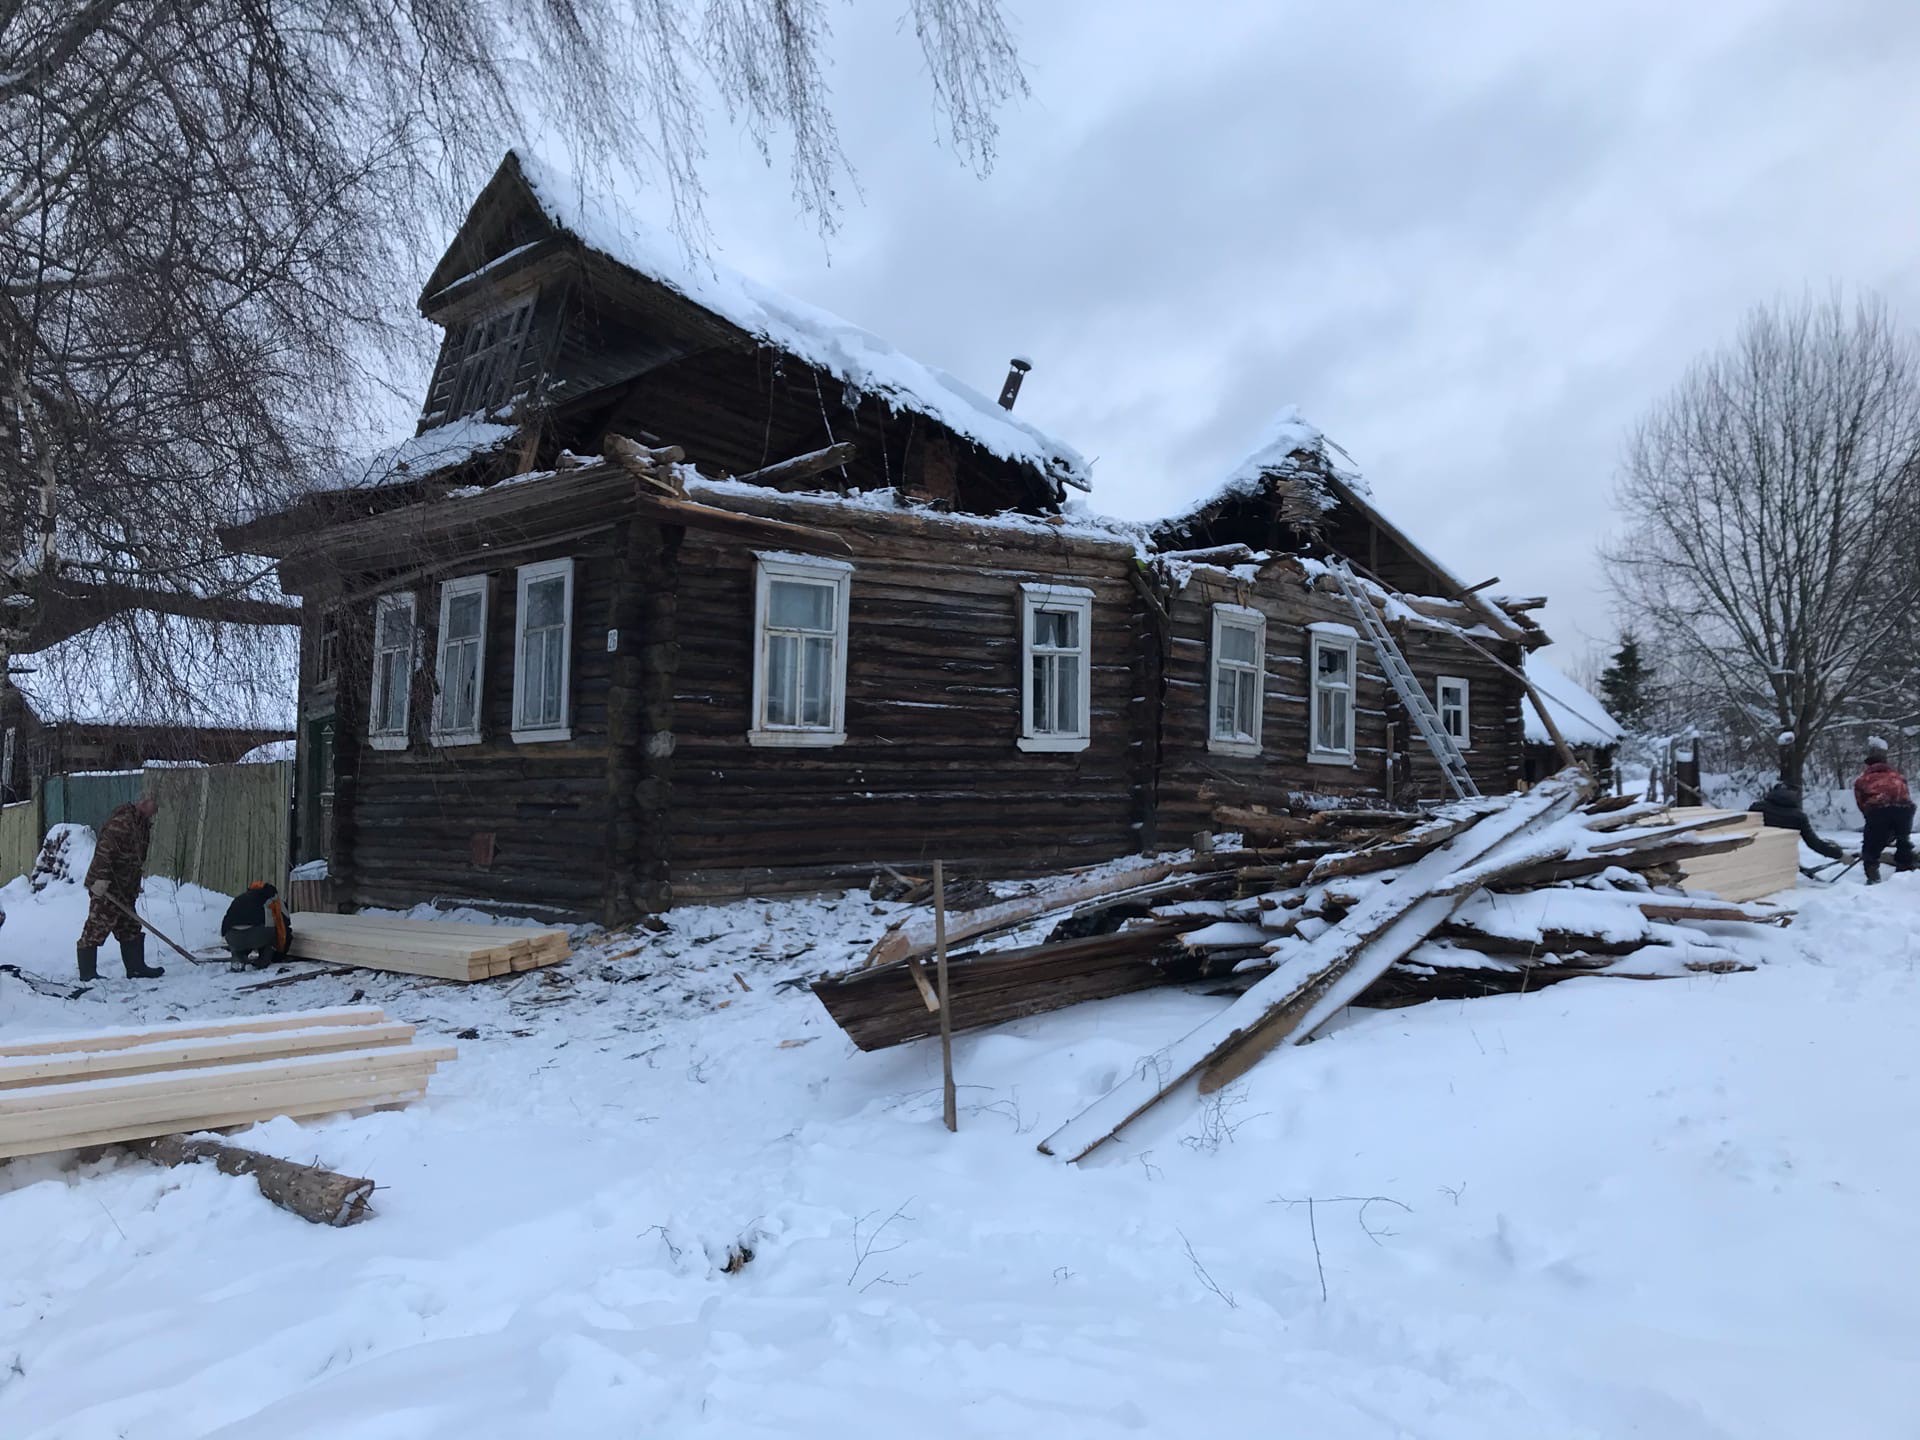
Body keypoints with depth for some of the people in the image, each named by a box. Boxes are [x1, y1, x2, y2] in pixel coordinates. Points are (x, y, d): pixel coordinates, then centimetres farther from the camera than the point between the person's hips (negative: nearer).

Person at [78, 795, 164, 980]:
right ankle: (87, 972, 1)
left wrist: (135, 888, 24)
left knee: (129, 928, 13)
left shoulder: (142, 824, 15)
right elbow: (104, 850, -26)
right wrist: (101, 879, -29)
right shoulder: (121, 822, -18)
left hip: (124, 889, 10)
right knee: (97, 927, -4)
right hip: (105, 888, -10)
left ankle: (136, 967, 19)